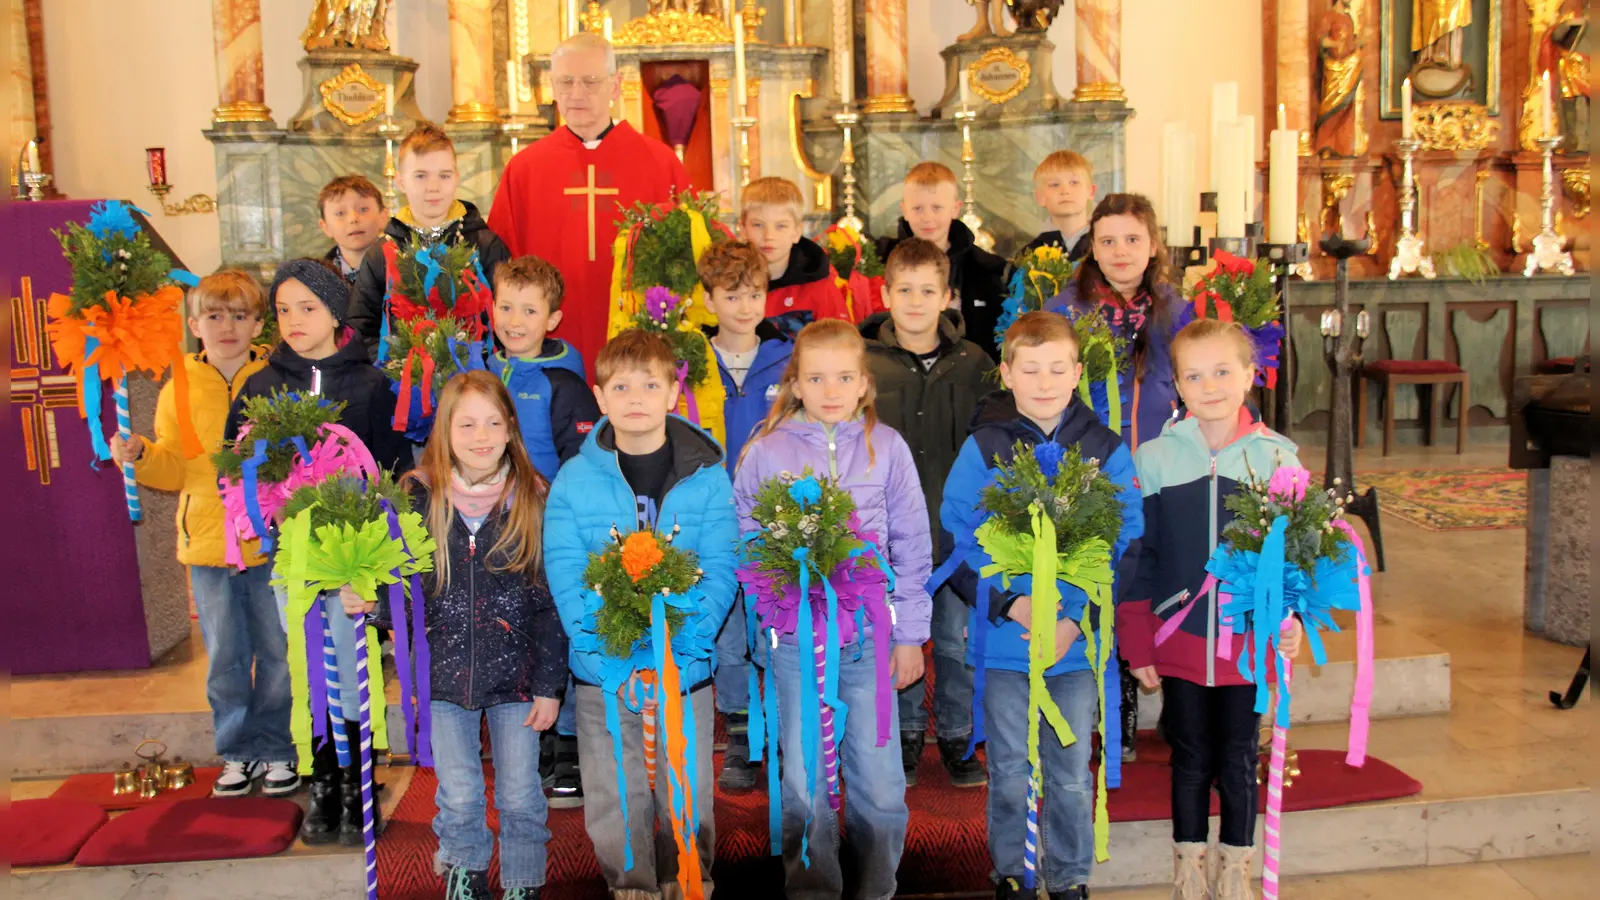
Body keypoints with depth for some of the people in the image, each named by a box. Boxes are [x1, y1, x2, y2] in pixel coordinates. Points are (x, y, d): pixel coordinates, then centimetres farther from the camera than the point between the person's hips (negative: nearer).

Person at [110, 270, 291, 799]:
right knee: (224, 659, 12)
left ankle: (278, 750, 24)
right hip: (208, 545, 2)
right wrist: (139, 455, -12)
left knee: (277, 654, 8)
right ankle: (238, 752, 27)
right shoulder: (179, 391, 3)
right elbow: (173, 471, 6)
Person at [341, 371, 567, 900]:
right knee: (458, 796, 13)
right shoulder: (417, 497, -5)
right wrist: (367, 601, -20)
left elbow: (550, 602, -5)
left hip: (515, 673, -1)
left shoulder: (534, 499, -7)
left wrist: (549, 685, -5)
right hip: (444, 673, 1)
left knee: (520, 795, 9)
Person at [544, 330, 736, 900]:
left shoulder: (707, 475, -4)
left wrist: (680, 650, -19)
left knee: (687, 801, 13)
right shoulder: (574, 479, -4)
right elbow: (566, 579, -9)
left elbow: (720, 570, -7)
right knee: (616, 802, 12)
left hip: (687, 672, 0)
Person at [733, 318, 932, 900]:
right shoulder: (765, 451, 1)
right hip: (795, 639, 0)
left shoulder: (887, 447, 2)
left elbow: (912, 547, 5)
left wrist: (910, 634, 4)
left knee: (879, 780, 5)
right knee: (805, 780, 8)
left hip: (871, 635, 1)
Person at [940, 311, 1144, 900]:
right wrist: (1012, 603, -18)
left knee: (1071, 774, 11)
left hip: (1080, 642, 0)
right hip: (1003, 641, 0)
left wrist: (1076, 619, -15)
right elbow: (956, 541, -6)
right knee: (1010, 774, 12)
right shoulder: (983, 450, -2)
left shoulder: (1107, 452, 0)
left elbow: (1127, 546, -4)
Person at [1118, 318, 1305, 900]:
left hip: (1248, 639, 0)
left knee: (1238, 760, 11)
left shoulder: (1277, 455, -1)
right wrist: (1137, 646, 0)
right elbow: (1136, 557, 0)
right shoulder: (1154, 458, -3)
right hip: (1178, 639, 0)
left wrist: (1290, 619, -7)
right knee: (1191, 759, 11)